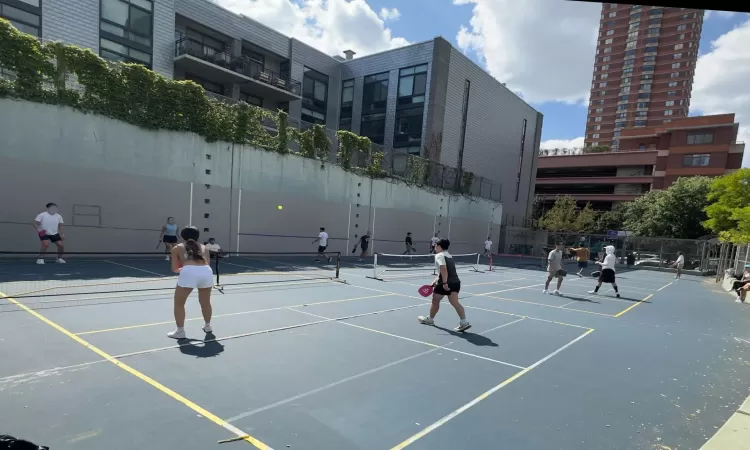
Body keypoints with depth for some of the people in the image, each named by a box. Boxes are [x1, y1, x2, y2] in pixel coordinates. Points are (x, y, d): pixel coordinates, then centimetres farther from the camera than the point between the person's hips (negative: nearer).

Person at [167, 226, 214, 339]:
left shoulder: (177, 248, 25)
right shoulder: (204, 247, 30)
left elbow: (175, 269, 23)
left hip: (189, 272, -3)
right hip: (207, 272, 3)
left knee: (179, 303, 19)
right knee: (205, 302, 26)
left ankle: (180, 331, 20)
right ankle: (207, 326, 42)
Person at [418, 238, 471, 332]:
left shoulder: (439, 255, -7)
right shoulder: (449, 256, 21)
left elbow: (443, 269, -23)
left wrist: (444, 283, -26)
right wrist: (436, 280, 27)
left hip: (445, 283, -7)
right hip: (455, 282, 7)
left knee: (435, 301, 13)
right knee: (455, 302, -1)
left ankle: (430, 319, 32)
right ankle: (464, 322, -15)